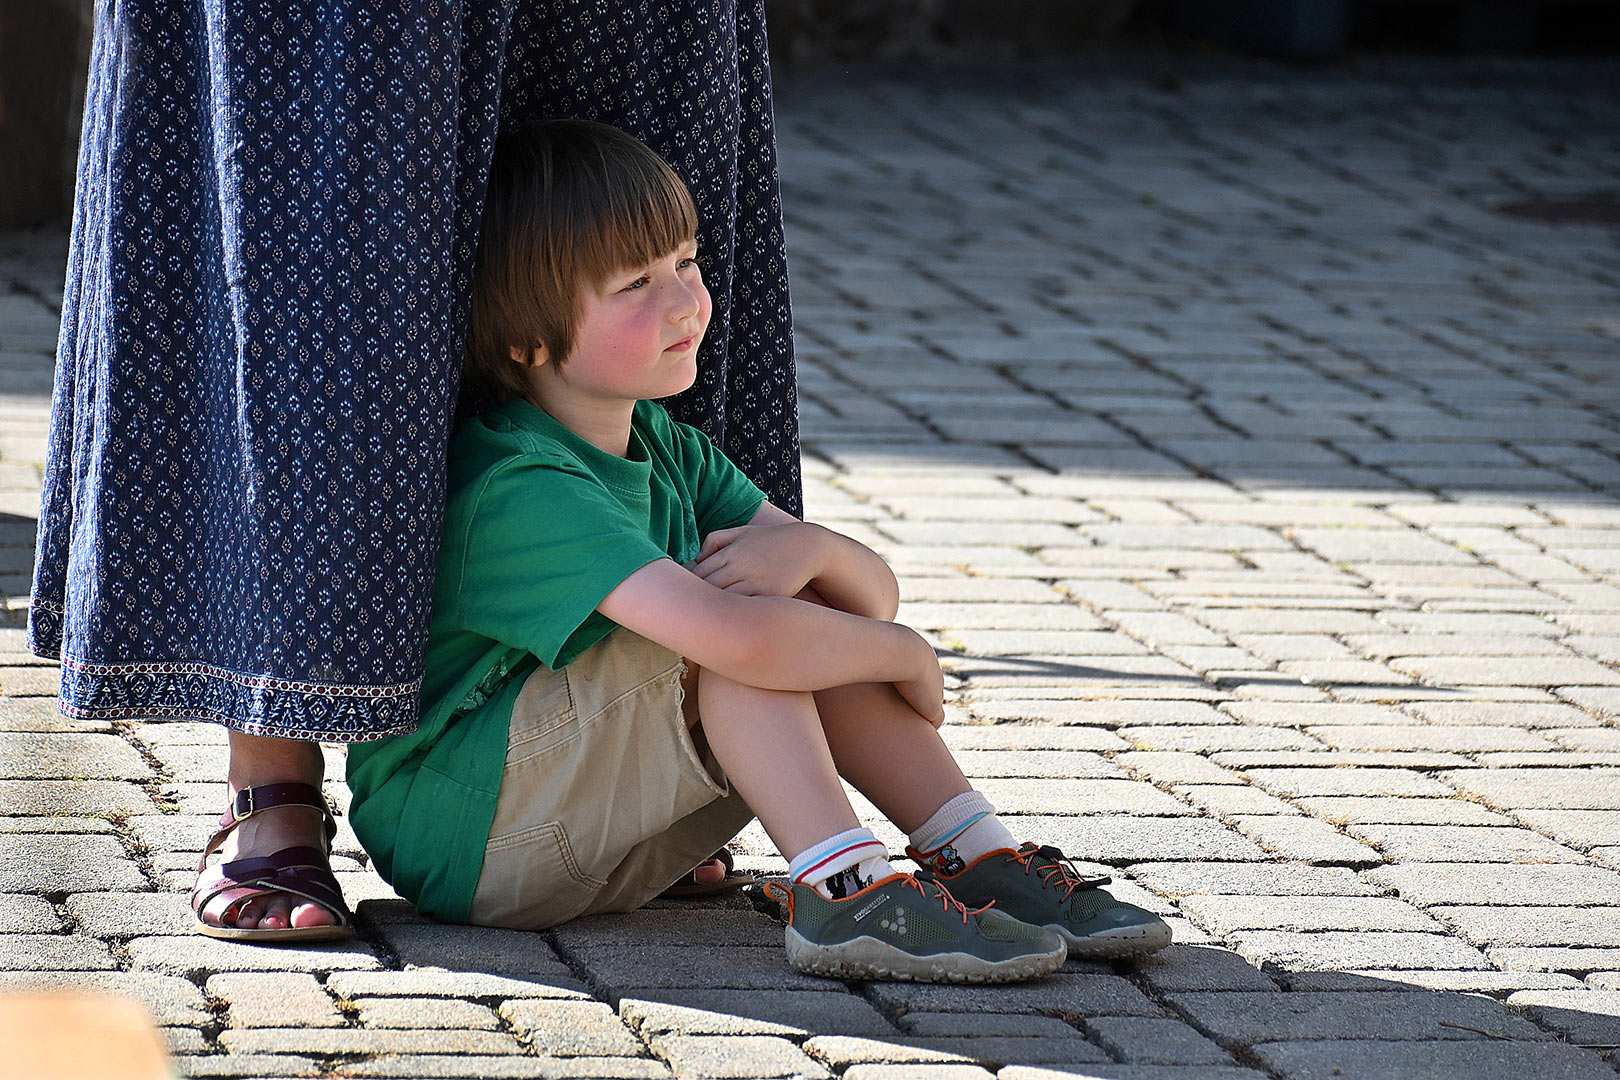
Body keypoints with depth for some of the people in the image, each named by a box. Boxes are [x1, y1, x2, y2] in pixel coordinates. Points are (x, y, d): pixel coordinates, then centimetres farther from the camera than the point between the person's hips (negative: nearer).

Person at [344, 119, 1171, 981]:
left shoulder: (664, 448, 6)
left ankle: (982, 857, -9)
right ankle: (843, 896, -32)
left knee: (808, 612, -6)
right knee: (735, 619, -24)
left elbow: (876, 591, 3)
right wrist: (902, 654, -20)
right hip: (465, 837, -9)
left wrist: (810, 550, -22)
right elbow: (736, 640, -38)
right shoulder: (522, 489, -25)